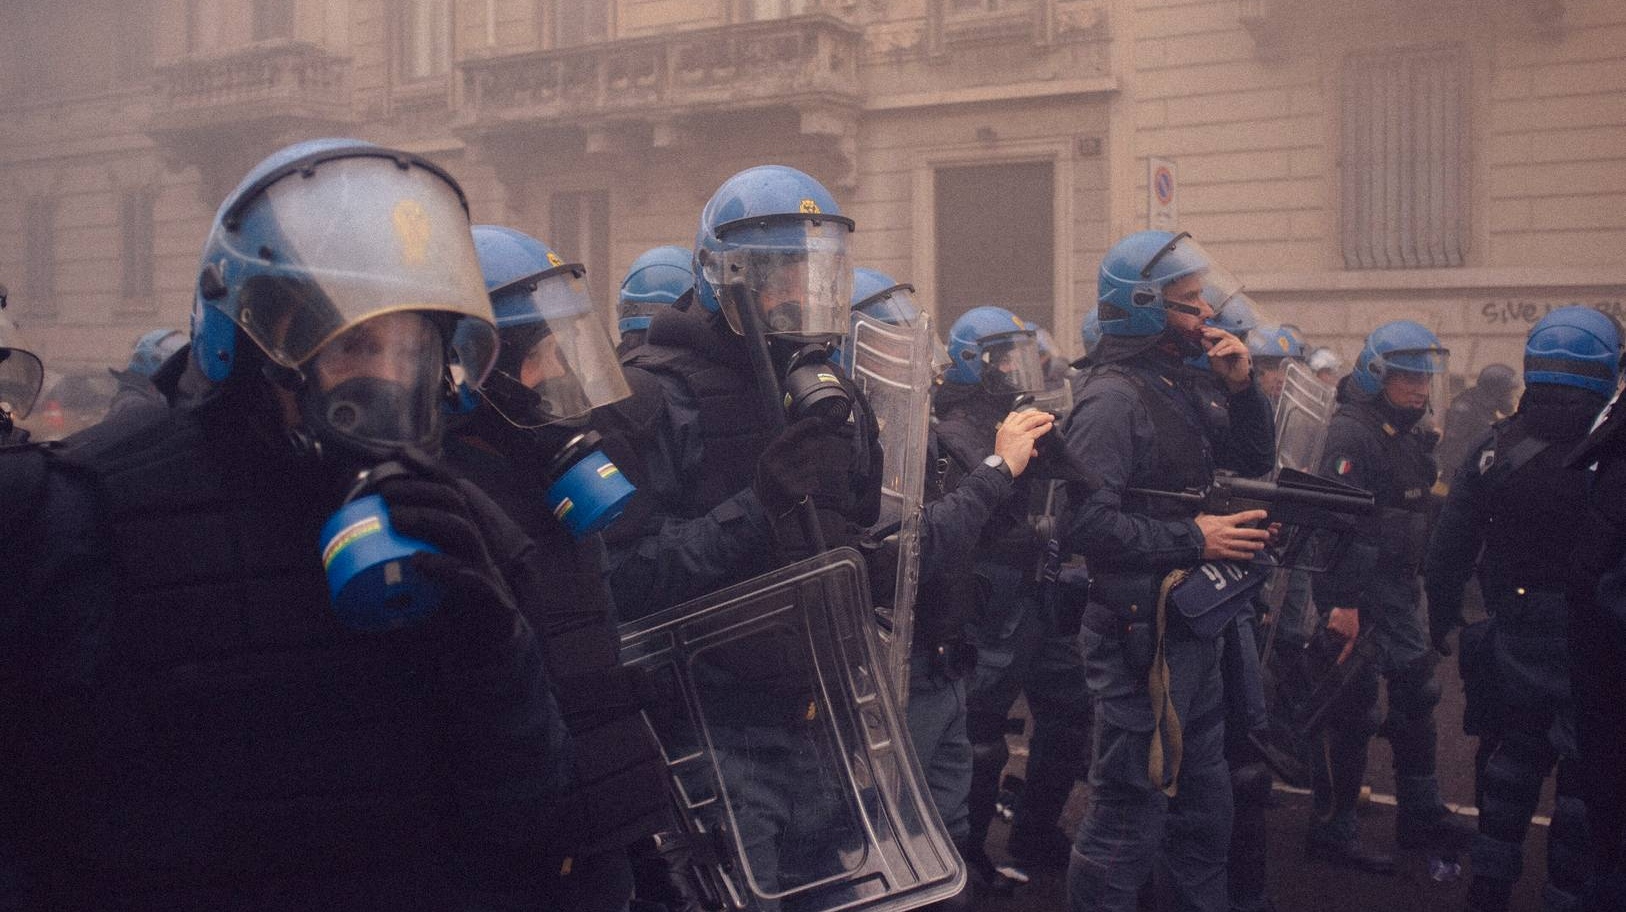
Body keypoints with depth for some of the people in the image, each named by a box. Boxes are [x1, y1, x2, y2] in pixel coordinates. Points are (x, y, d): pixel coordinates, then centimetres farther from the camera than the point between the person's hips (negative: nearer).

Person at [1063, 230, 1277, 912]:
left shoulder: (1191, 385, 11)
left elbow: (1256, 460, 17)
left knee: (1204, 798, 22)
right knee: (1131, 811, -2)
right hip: (1142, 636, -9)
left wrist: (1242, 385, 1)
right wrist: (1191, 539, -22)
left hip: (1198, 631, 9)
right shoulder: (1114, 396, -17)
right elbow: (1084, 523, -26)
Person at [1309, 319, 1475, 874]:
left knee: (1417, 694, 17)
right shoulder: (1352, 433, -17)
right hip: (1358, 594, -10)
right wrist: (1341, 602, -27)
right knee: (1353, 711, -3)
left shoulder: (1411, 432, 14)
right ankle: (1332, 832, 9)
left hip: (1399, 588, 10)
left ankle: (1421, 816, 32)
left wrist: (1416, 580, 20)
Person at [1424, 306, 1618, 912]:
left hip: (1516, 635, 5)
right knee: (1586, 774, 7)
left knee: (1512, 758, 20)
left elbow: (1449, 546, -1)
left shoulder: (1495, 449, -4)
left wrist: (1442, 618, 11)